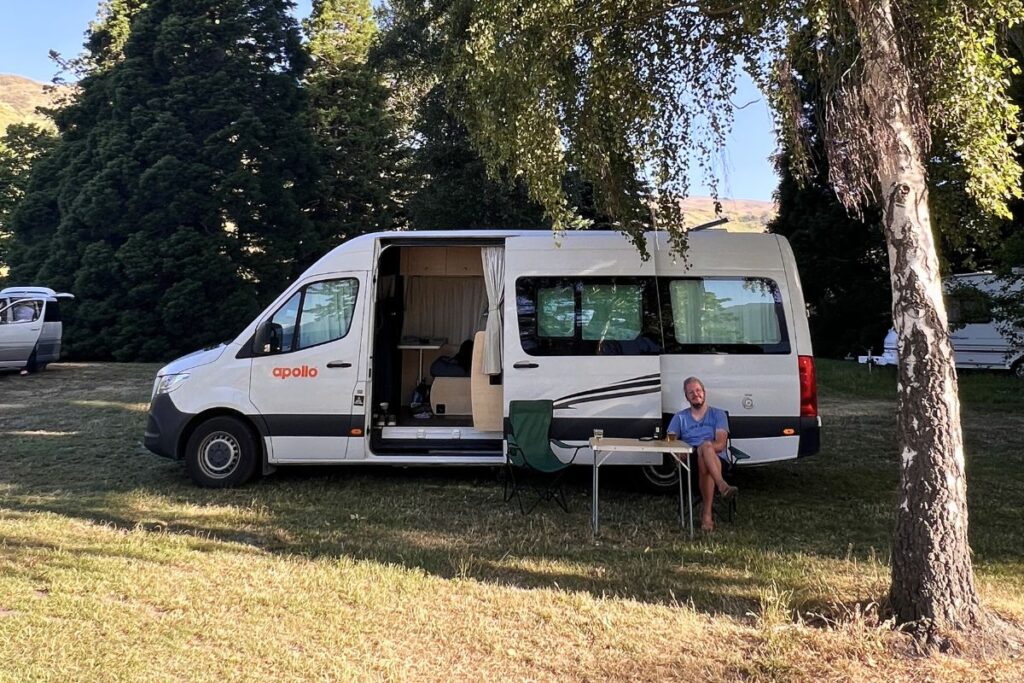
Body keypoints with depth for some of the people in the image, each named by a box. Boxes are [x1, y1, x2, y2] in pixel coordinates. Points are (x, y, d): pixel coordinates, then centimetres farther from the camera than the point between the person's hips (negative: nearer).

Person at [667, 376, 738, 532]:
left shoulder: (718, 414, 15)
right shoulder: (680, 417, 20)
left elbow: (721, 444, -1)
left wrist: (702, 449, -20)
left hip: (718, 461, 0)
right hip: (690, 462, 0)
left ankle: (707, 514, -37)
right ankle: (722, 486, -53)